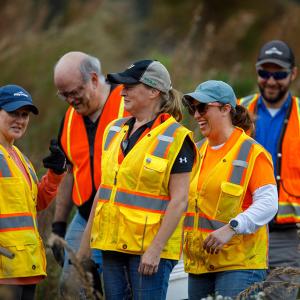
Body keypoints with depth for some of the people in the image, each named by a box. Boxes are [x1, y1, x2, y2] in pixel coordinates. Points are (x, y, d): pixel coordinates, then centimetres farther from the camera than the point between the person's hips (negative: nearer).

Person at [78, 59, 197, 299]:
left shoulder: (175, 138, -9)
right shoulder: (114, 131, 13)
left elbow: (179, 201, -13)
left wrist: (156, 249, -19)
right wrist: (87, 240, 16)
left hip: (150, 247, -7)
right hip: (112, 244, 7)